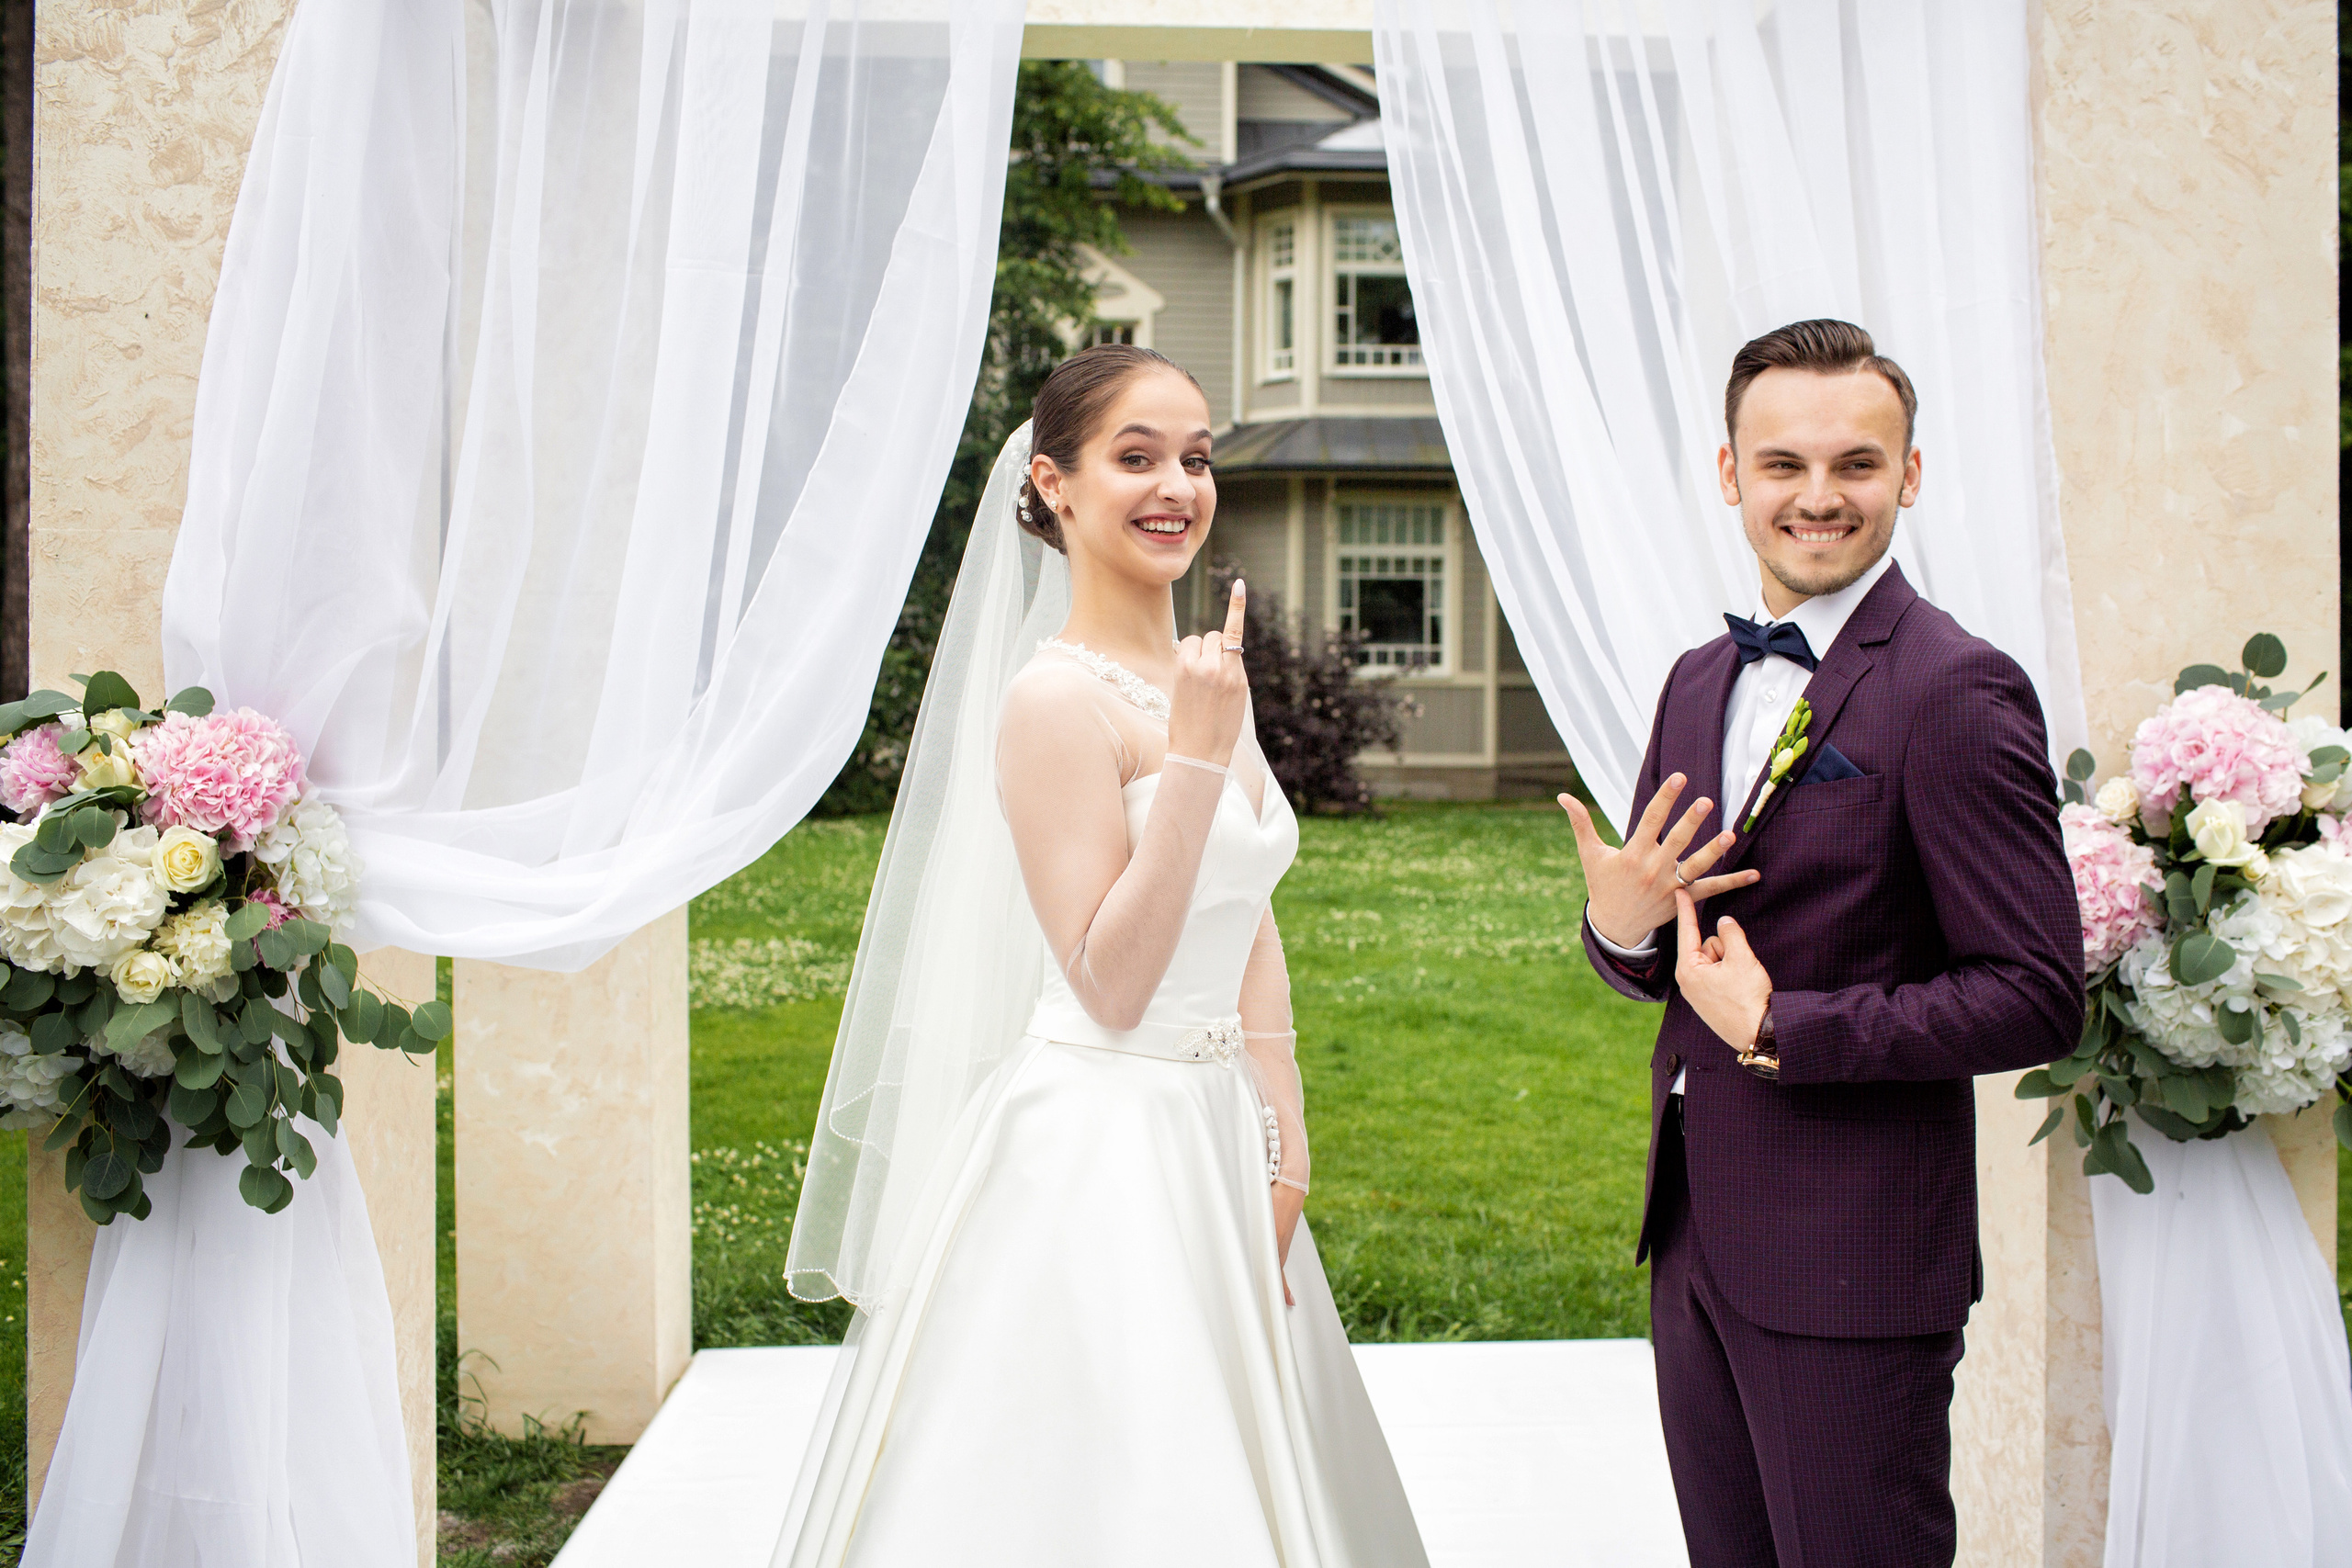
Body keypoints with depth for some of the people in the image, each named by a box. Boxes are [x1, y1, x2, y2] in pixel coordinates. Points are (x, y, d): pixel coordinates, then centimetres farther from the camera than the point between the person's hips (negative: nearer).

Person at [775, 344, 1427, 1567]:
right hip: (1094, 1138, -8)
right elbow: (1110, 983, -20)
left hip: (1210, 1144, 8)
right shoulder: (1058, 699, -16)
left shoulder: (1207, 684, 8)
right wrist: (1197, 756, -24)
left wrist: (1281, 1150, 5)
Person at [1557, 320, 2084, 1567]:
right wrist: (1618, 924, -8)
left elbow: (2038, 997, -17)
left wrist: (1780, 1029, -18)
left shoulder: (1958, 691, -13)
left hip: (1855, 1260, -7)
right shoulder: (1698, 681, 10)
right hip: (1694, 1234, 7)